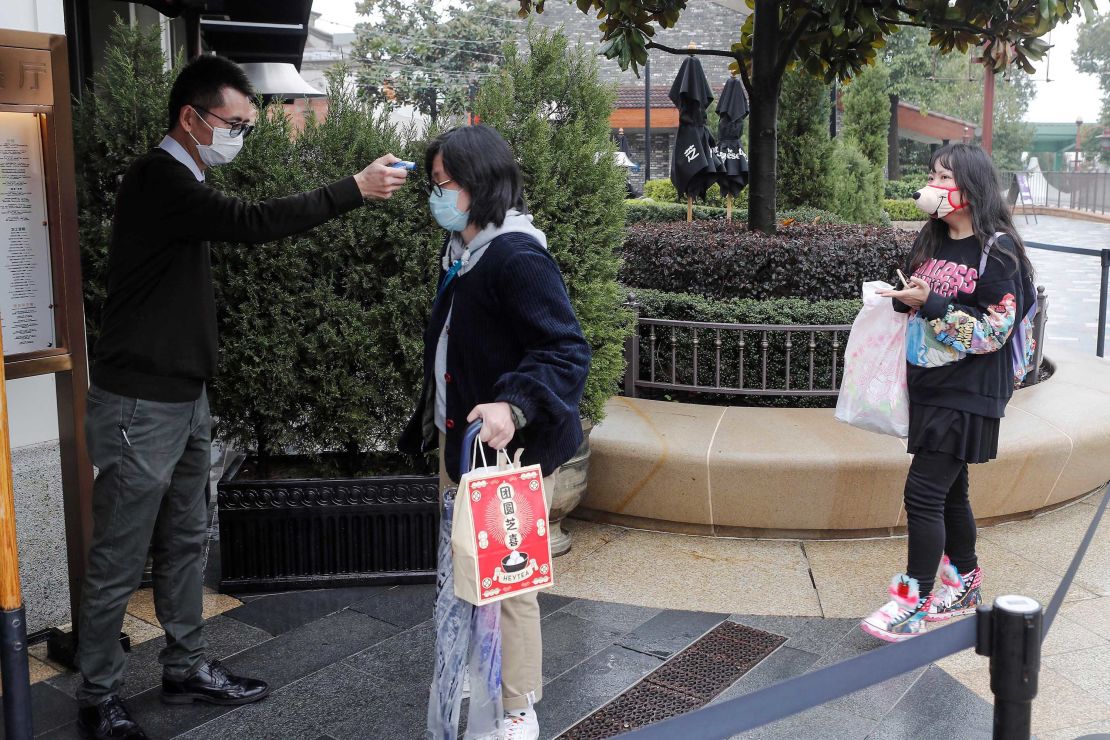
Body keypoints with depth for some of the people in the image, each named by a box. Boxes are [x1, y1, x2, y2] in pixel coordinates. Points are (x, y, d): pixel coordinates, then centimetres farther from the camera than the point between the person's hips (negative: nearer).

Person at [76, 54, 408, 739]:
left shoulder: (183, 181, 13)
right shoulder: (157, 178, -18)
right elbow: (250, 222, -31)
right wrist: (356, 189, -26)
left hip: (185, 399, 10)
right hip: (140, 406, -10)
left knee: (185, 544, 17)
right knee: (119, 562, 2)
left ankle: (187, 668, 30)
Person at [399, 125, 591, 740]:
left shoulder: (517, 258, -21)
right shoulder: (461, 252, 8)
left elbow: (567, 351, -26)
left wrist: (514, 405, -39)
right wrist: (434, 418, 23)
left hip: (507, 446, -9)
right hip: (458, 438, 9)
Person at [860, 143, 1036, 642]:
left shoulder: (997, 249, -12)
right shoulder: (931, 240, 11)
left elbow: (996, 329, -17)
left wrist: (930, 304, -23)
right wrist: (901, 300, 0)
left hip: (967, 394, -8)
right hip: (928, 385, 8)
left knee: (923, 493, -9)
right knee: (949, 491, 16)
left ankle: (915, 601, 2)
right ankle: (965, 586, 30)